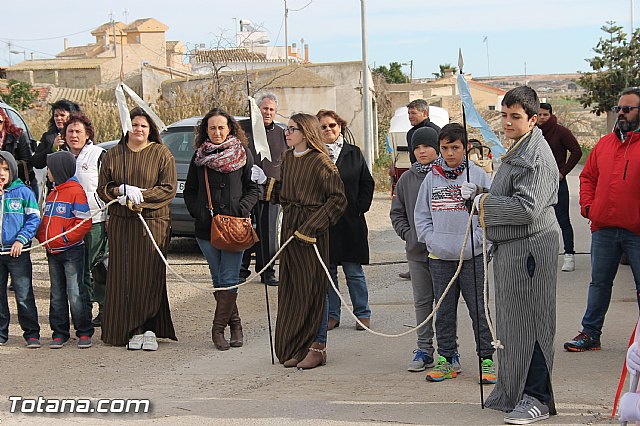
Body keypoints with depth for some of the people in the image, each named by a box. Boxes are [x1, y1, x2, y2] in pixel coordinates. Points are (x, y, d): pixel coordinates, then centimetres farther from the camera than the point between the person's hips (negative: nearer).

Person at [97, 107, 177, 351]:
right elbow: (102, 189, 9)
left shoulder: (161, 154, 3)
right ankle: (133, 331, 4)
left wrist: (140, 195, -13)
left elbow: (169, 189, -3)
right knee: (125, 275, -1)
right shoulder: (113, 155, 11)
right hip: (120, 224, 2)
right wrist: (122, 190, -11)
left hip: (152, 223, -2)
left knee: (150, 276, -5)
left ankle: (150, 330, 1)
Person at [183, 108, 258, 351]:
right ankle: (235, 325, 16)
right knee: (218, 281, 6)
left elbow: (253, 189, 5)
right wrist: (198, 212, -1)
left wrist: (240, 211, -10)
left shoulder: (243, 154, 3)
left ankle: (218, 329, -6)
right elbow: (189, 191, 16)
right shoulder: (199, 157, 10)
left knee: (229, 280, -9)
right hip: (206, 227, 3)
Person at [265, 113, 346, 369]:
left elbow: (338, 199, -14)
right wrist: (271, 188, 1)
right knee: (291, 288, 9)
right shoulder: (287, 158, 12)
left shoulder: (319, 162, -11)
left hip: (311, 230, -7)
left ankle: (317, 346, 5)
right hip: (289, 227, 7)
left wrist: (311, 226, -18)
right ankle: (294, 348, 16)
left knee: (313, 287, -2)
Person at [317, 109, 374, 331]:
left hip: (350, 222, 0)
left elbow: (367, 183, 8)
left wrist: (359, 208, -1)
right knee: (327, 271, 6)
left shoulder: (353, 153, 6)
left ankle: (362, 313, 14)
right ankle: (331, 315, 15)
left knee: (354, 271, 4)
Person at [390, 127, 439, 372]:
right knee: (422, 301, 9)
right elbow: (397, 212, 14)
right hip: (417, 251, 4)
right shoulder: (407, 179, 8)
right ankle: (424, 350, 15)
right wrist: (408, 234, -1)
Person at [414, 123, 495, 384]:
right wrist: (431, 240, 0)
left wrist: (475, 240, -10)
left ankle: (486, 360, 9)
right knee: (444, 312, 10)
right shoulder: (431, 178, 6)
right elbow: (421, 215, 13)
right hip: (439, 257, 3)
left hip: (473, 257, -3)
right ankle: (446, 360, 19)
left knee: (479, 310, 1)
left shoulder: (478, 176, -2)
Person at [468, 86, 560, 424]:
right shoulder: (517, 151, 16)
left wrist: (481, 200, -15)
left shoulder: (536, 156, -17)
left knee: (529, 321, -4)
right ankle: (513, 391, 25)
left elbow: (526, 208, -25)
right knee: (512, 320, 16)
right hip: (511, 247, 10)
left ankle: (536, 398, 3)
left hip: (529, 248, -10)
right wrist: (480, 197, 11)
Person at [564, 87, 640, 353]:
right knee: (599, 283, 15)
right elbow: (588, 177, 19)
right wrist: (588, 205, 6)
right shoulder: (605, 144, 11)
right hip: (603, 229, 5)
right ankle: (590, 333, 24)